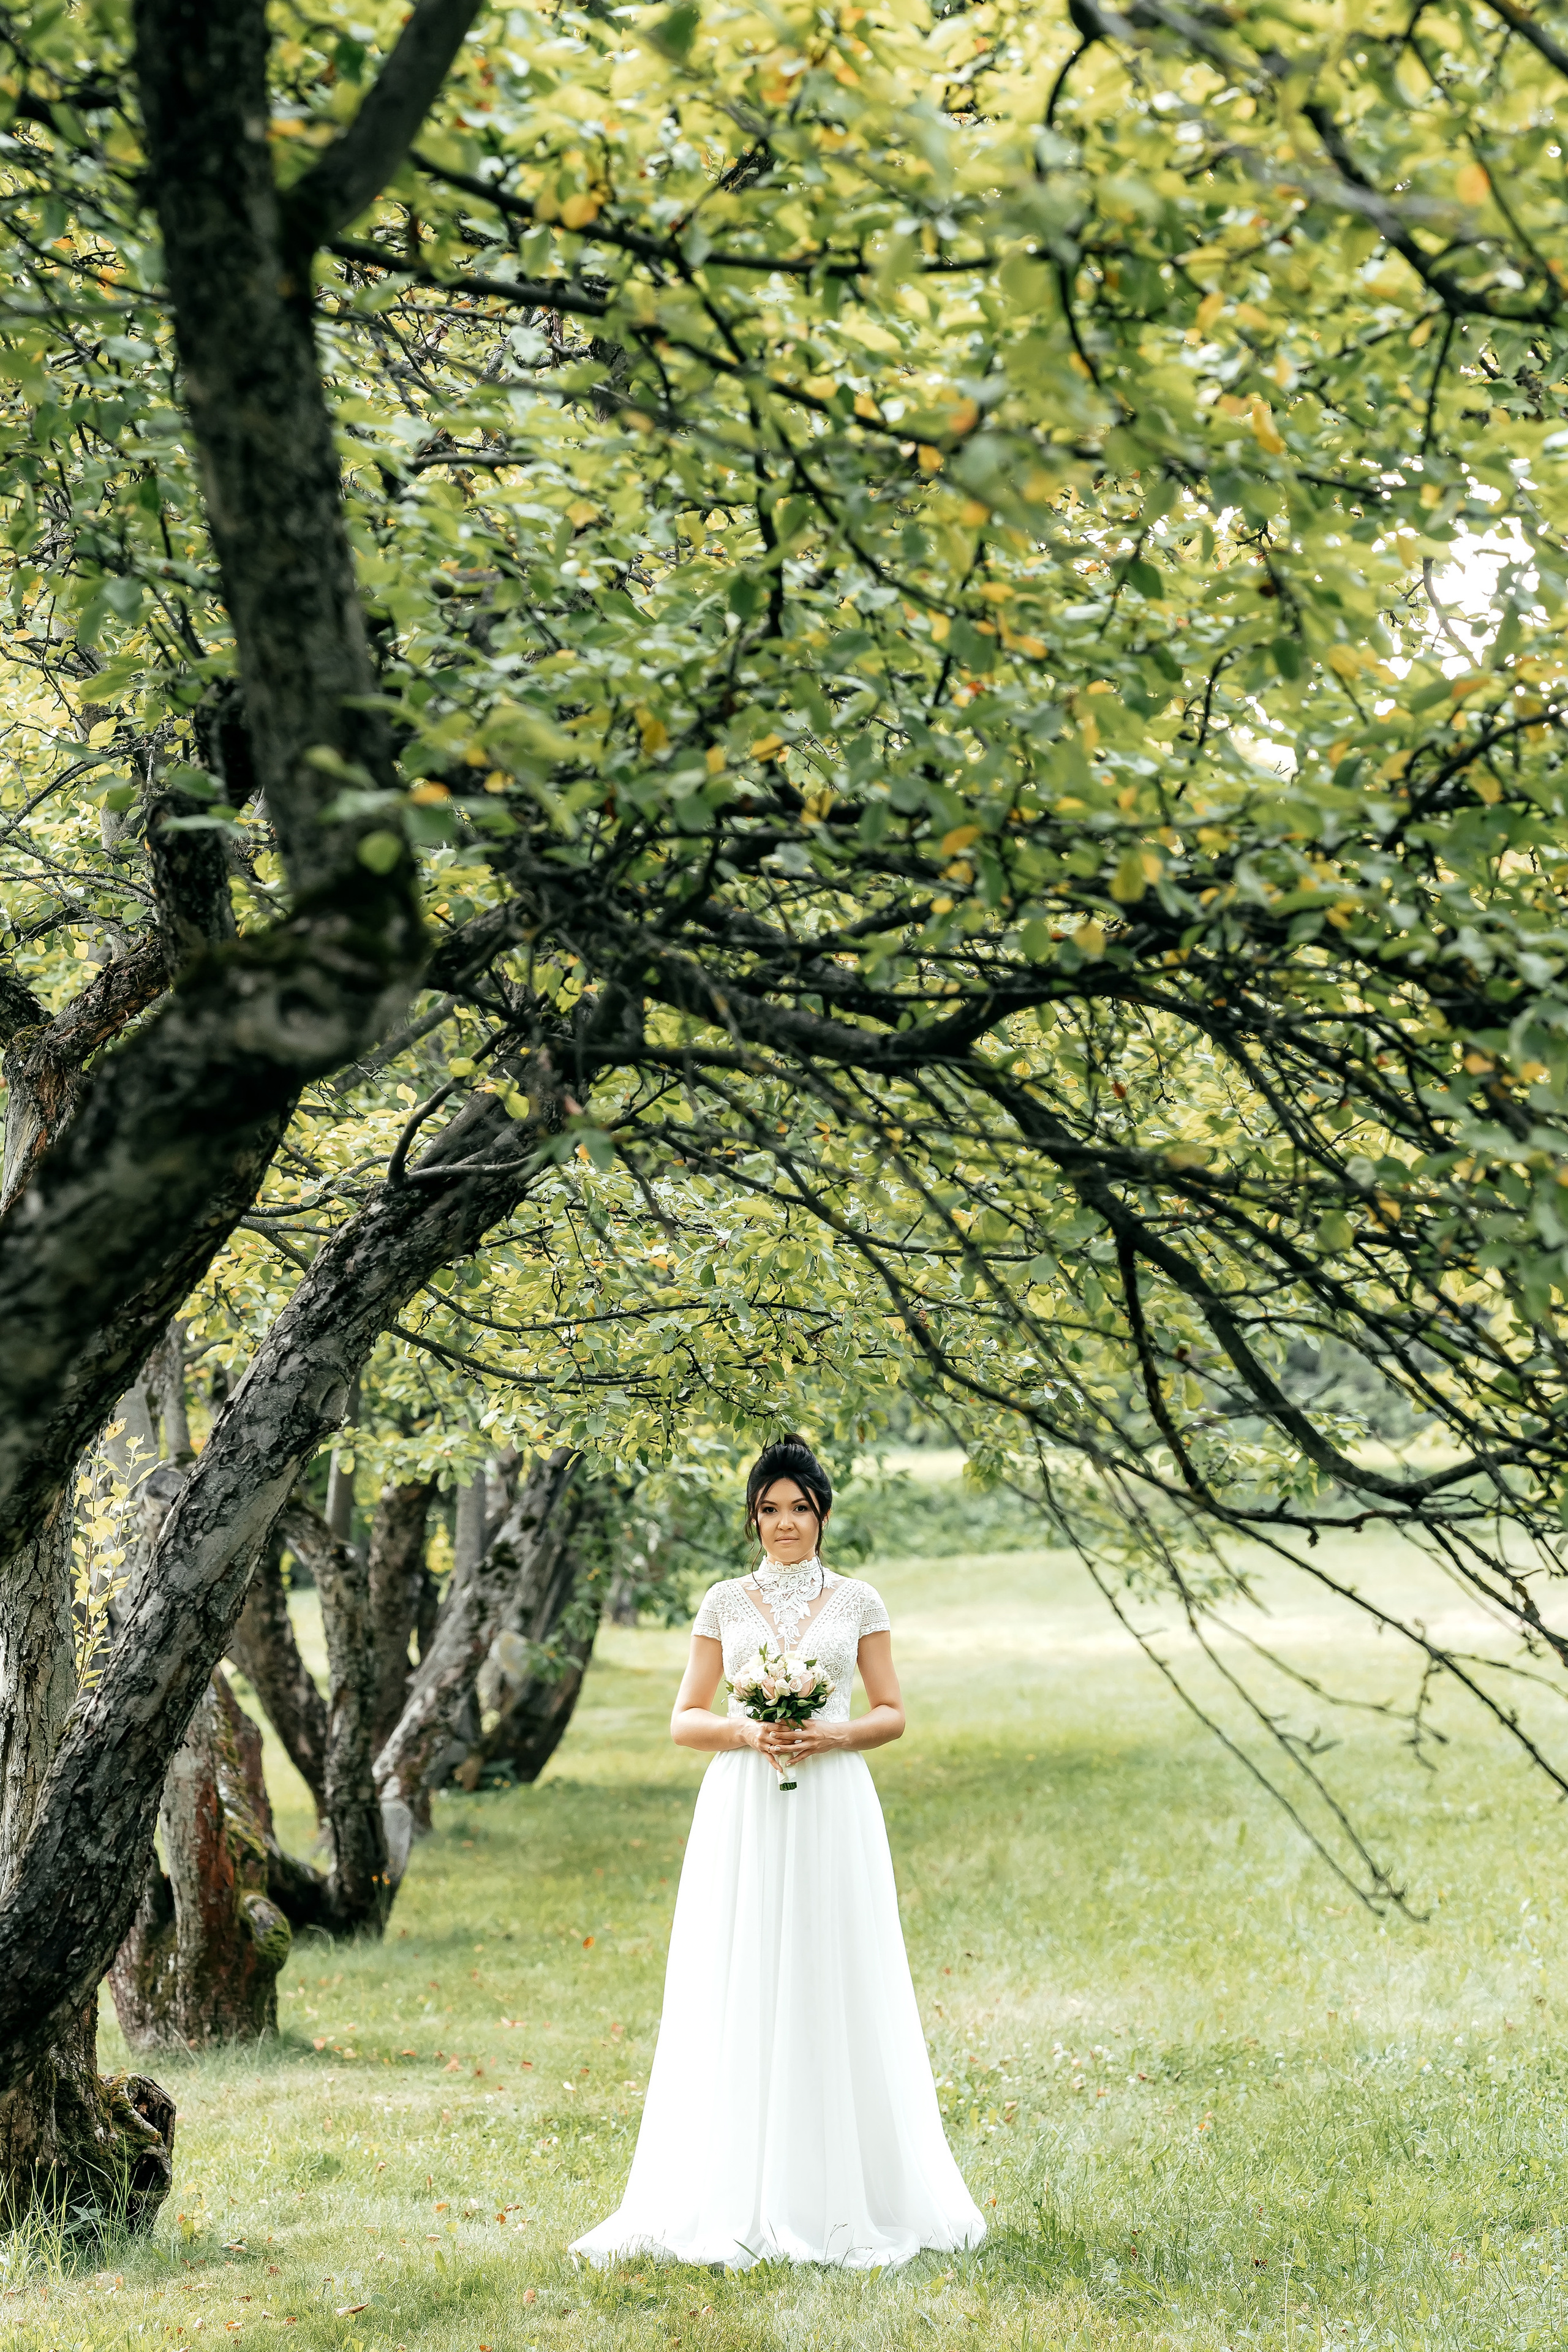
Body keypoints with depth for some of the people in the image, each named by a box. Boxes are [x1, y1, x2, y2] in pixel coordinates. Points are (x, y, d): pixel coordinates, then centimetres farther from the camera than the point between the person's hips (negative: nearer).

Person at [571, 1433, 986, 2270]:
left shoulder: (857, 1602, 8)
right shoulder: (725, 1603, 9)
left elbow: (892, 1713, 8)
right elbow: (685, 1720, 7)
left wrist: (834, 1735, -11)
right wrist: (747, 1732, -11)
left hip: (831, 1811, 0)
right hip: (743, 1814, 0)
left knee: (832, 1988, -1)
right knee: (743, 1993, -3)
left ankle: (840, 2194, 6)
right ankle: (742, 2200, 0)